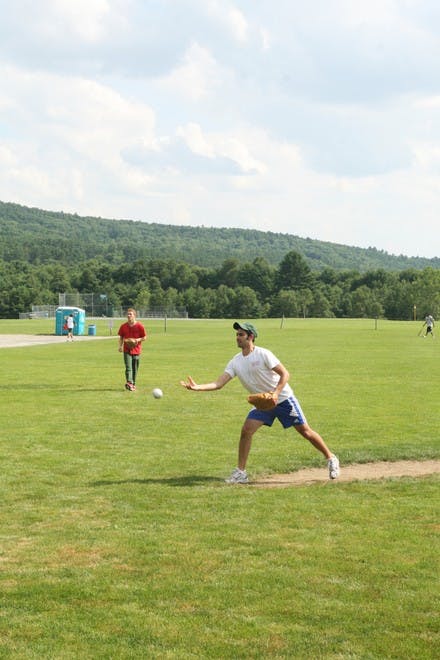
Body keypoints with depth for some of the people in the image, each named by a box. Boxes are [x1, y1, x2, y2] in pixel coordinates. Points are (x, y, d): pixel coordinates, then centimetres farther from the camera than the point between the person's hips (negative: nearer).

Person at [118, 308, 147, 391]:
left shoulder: (139, 326, -4)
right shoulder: (123, 326, 3)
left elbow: (144, 337, 2)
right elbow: (121, 337, 11)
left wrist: (138, 340, -17)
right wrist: (120, 346, -4)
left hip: (136, 350, 0)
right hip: (127, 350, 0)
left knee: (135, 368, 7)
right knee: (128, 367, -13)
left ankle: (133, 384, 20)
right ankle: (129, 382, -26)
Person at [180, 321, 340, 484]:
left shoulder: (263, 354, -18)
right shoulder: (236, 362, -2)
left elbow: (285, 374, -19)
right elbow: (219, 383, -9)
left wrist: (276, 393, -33)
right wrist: (197, 387, -23)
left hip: (283, 399, -5)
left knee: (304, 430, -2)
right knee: (246, 430, -11)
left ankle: (331, 459, 15)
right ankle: (241, 472, -4)